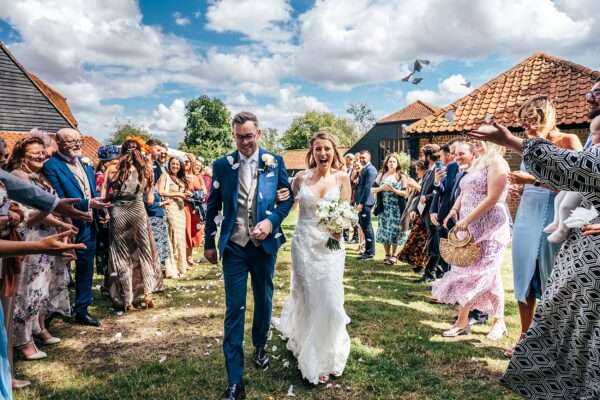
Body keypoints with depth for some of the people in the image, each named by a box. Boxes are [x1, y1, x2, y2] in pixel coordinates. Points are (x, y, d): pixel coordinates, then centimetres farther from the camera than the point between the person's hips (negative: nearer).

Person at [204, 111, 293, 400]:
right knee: (234, 310, -1)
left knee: (264, 300, 19)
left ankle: (260, 346, 47)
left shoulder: (275, 162, -3)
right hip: (234, 247, -1)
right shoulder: (222, 165, -3)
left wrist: (272, 221, -17)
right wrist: (209, 243, 6)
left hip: (265, 245, 1)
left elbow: (288, 197, 1)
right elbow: (213, 206, 3)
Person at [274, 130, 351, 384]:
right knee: (307, 298, 9)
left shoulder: (342, 177, -2)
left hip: (331, 244, 0)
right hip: (304, 243, 1)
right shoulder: (301, 177, 1)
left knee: (330, 301, 0)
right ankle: (311, 358, 30)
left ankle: (328, 355, 26)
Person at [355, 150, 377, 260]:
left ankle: (370, 252, 2)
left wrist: (361, 203, -21)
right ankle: (368, 250, 23)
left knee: (367, 227, -5)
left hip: (365, 202, -10)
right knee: (363, 226, 14)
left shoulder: (370, 169, -12)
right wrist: (357, 201, 15)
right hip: (361, 202, 10)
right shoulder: (364, 169, 18)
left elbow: (367, 187, -19)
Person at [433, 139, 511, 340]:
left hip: (489, 228, -8)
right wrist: (455, 209, 2)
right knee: (466, 272, 8)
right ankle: (462, 321, 15)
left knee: (487, 273, -2)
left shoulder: (496, 163, -10)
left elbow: (492, 199, -18)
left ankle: (499, 321, 14)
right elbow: (465, 192, 20)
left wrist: (467, 219, -19)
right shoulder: (476, 164, 17)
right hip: (470, 228, 8)